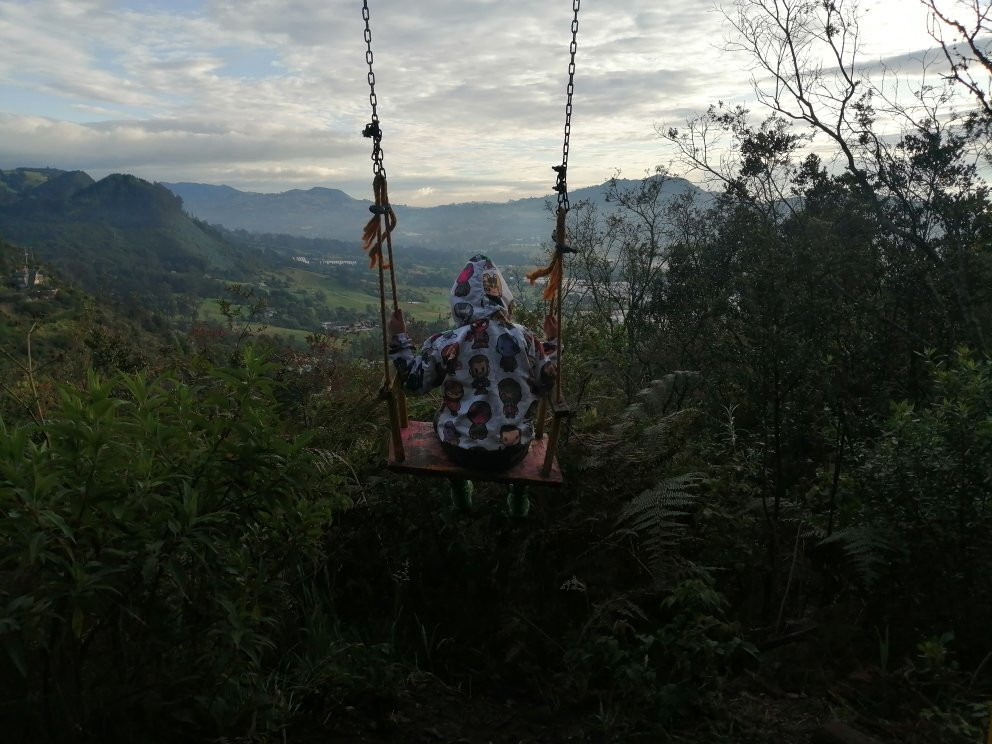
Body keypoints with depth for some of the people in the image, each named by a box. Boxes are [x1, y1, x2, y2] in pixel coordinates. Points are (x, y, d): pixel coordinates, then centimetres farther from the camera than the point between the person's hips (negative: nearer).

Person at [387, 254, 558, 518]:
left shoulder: (445, 344, -16)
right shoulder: (524, 338, -12)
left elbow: (414, 383, -1)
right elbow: (546, 382, 3)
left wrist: (398, 338, 8)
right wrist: (552, 341, 15)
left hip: (461, 452, -1)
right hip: (513, 451, 1)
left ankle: (460, 493, 45)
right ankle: (518, 497, 41)